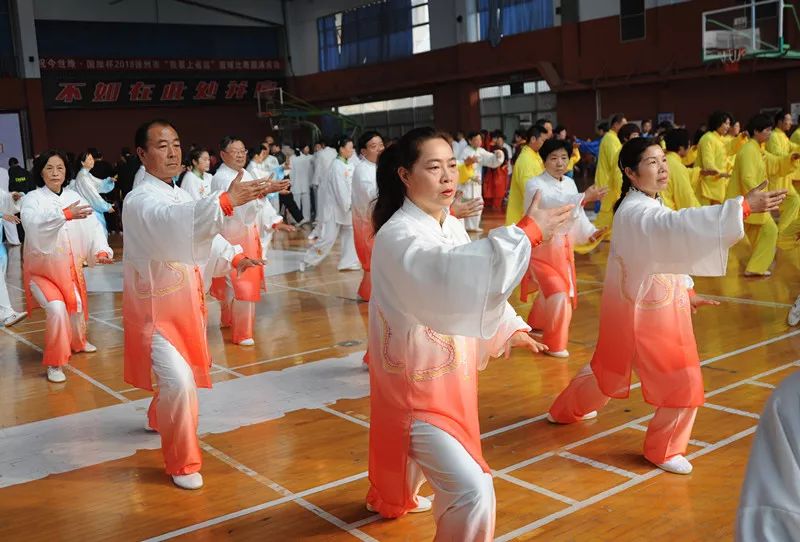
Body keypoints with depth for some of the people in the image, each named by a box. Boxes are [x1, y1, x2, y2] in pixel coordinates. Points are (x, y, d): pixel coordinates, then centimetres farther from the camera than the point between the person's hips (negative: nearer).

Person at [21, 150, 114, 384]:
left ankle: (78, 342, 50)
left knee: (77, 306, 16)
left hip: (70, 267, 4)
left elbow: (92, 226, -10)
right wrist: (66, 214, -50)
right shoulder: (32, 199, -14)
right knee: (56, 308, -24)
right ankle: (54, 363, -8)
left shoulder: (74, 197, -2)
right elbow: (34, 225, -36)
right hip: (41, 269, -4)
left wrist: (101, 250, -27)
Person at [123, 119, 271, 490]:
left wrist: (232, 259, 0)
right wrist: (226, 201, -58)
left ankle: (159, 419, 55)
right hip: (154, 308, -8)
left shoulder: (180, 197, 7)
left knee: (183, 374, 24)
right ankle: (183, 464, -1)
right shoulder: (140, 201, -23)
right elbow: (172, 223, -45)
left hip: (184, 303, 9)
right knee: (178, 381, -21)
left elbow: (198, 239, 16)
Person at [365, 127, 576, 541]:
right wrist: (526, 233, -42)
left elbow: (474, 280, 17)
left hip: (448, 372, 9)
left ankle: (391, 501, 64)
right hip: (415, 382, -9)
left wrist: (508, 328, 14)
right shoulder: (398, 238, -27)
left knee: (417, 453, 33)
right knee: (473, 493, -16)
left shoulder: (450, 225, 2)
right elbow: (453, 277, -44)